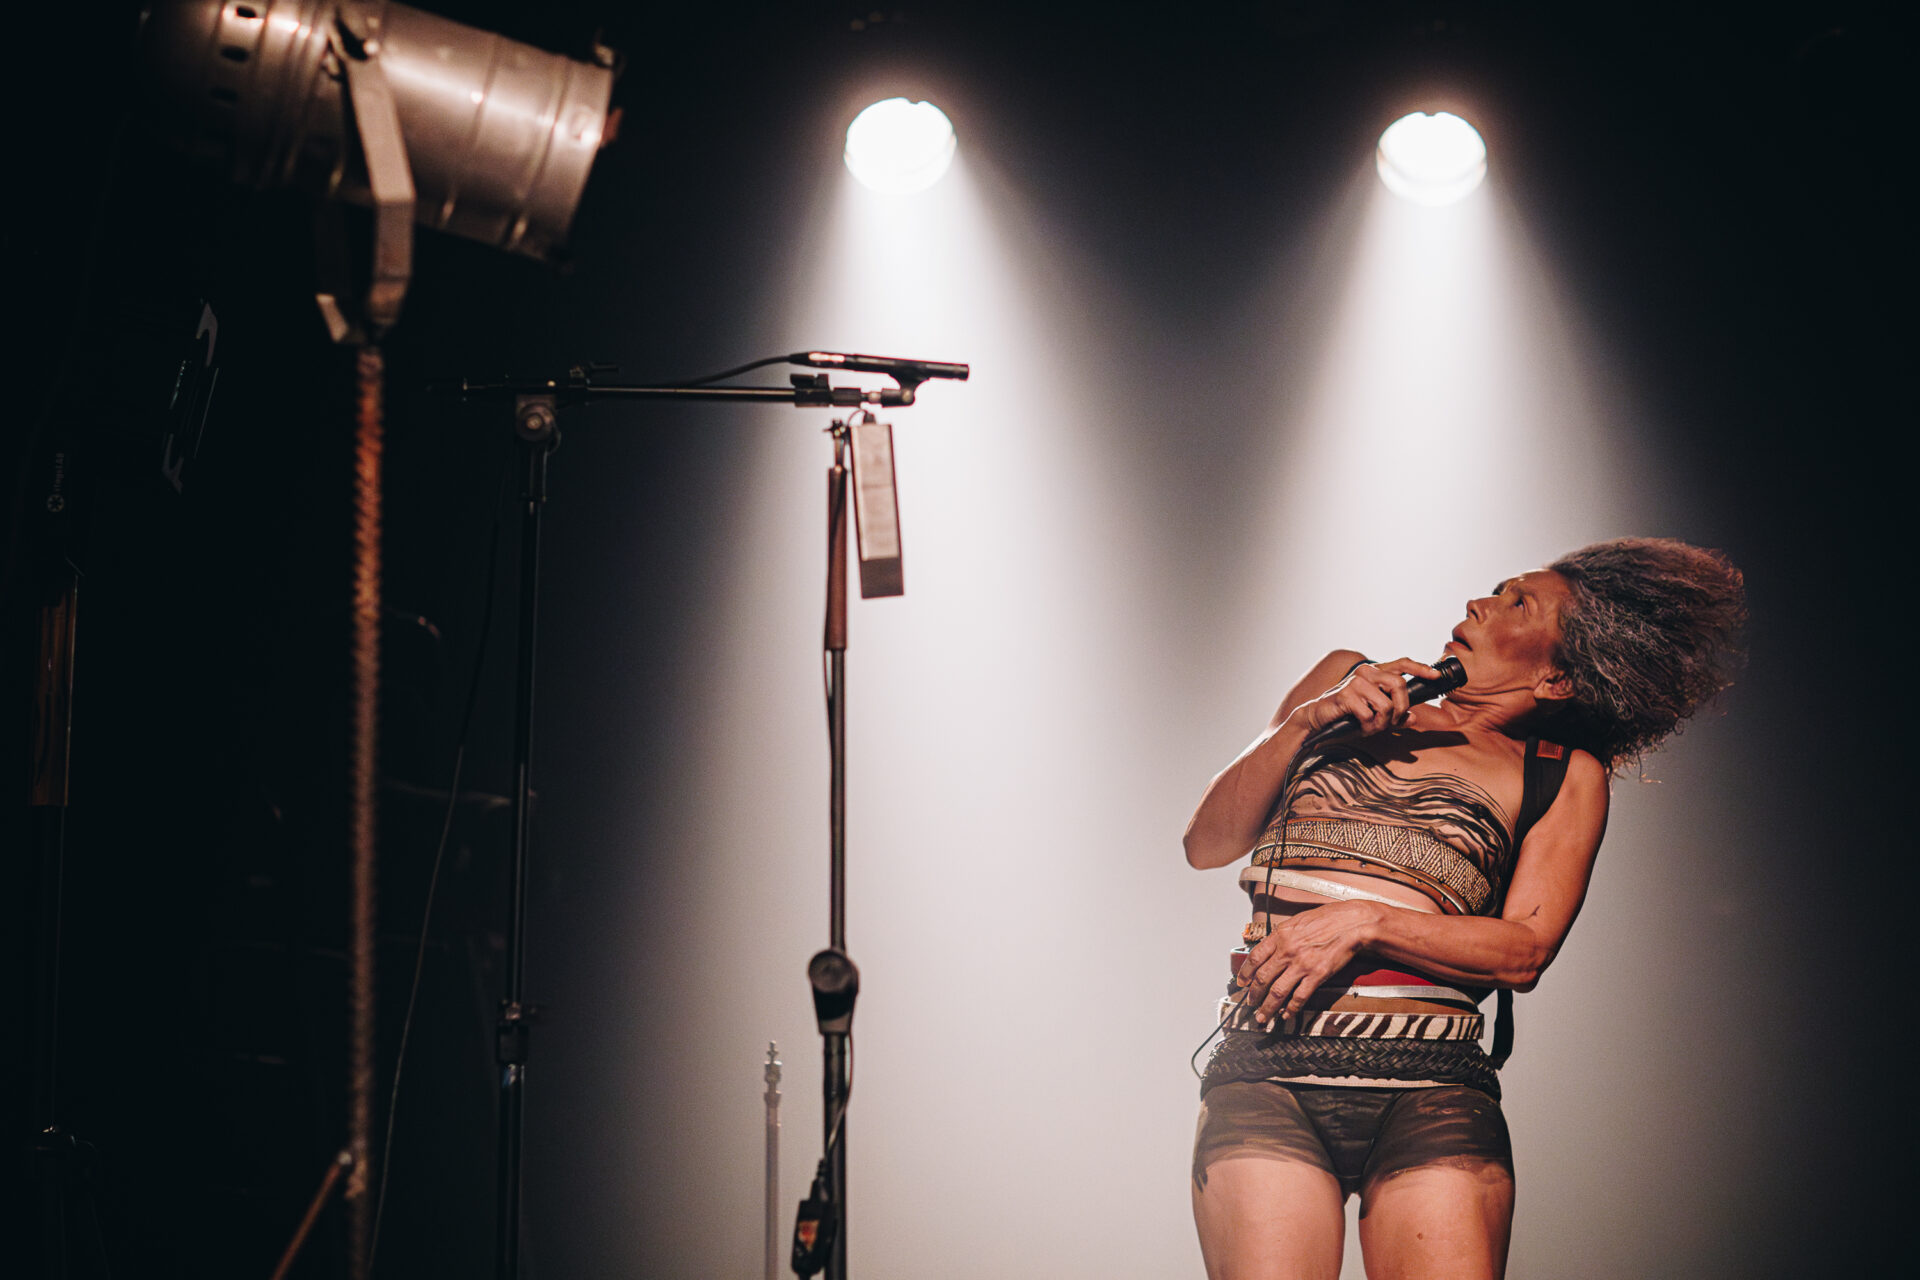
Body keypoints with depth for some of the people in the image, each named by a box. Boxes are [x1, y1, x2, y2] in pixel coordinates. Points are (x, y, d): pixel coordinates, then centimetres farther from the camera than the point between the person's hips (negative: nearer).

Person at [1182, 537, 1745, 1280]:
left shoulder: (1564, 776, 16)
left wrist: (1363, 922, -9)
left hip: (1431, 1087, -1)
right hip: (1265, 1070, 1)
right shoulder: (1346, 682, 23)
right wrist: (1308, 723, 5)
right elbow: (1208, 845, 17)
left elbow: (1526, 951, 2)